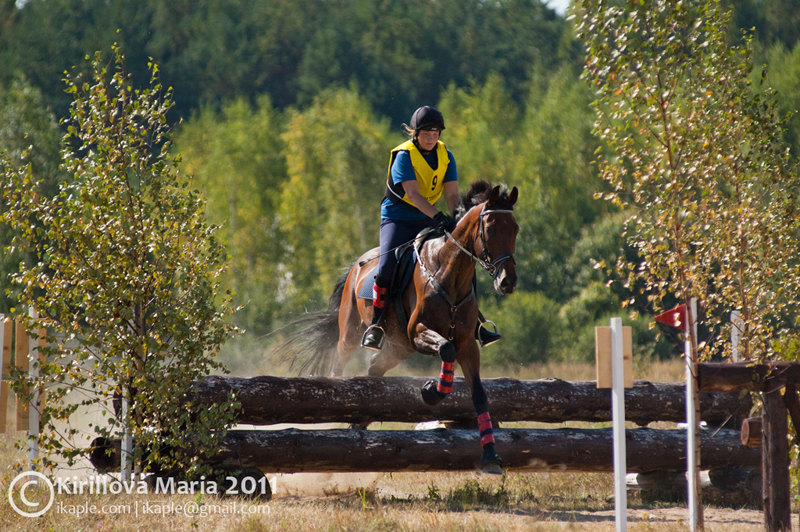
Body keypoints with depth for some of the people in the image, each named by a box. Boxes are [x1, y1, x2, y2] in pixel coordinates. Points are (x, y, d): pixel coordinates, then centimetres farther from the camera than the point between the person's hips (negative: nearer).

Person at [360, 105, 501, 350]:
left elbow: (452, 194, -2)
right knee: (386, 268, -25)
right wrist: (439, 217, -39)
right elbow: (413, 194, -26)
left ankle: (474, 326, 6)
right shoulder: (404, 155, -15)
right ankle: (375, 326, -11)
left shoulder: (445, 156, 2)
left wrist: (460, 220, -21)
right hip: (397, 219, -6)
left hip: (427, 221, 6)